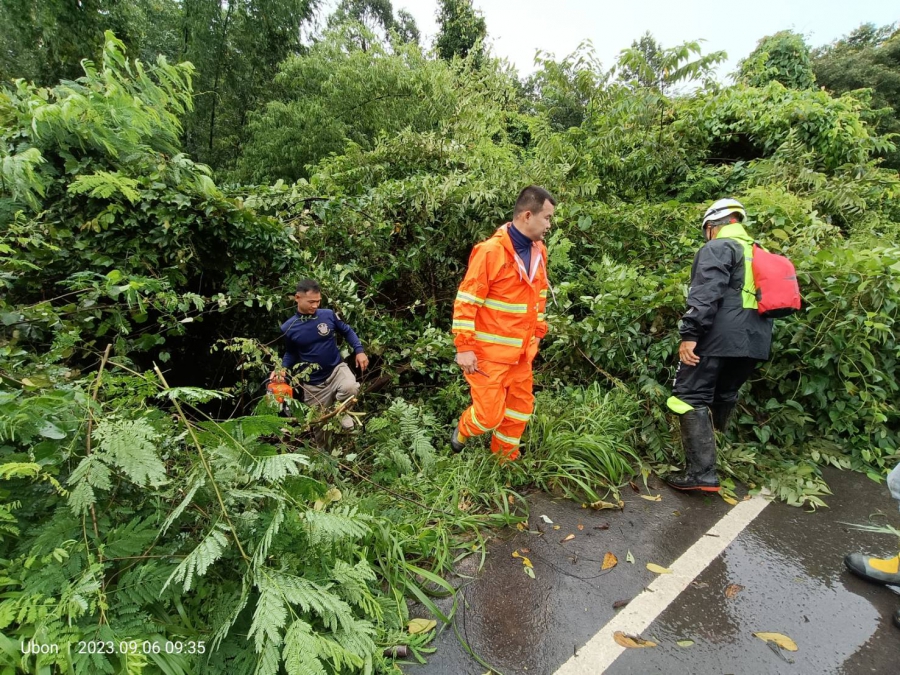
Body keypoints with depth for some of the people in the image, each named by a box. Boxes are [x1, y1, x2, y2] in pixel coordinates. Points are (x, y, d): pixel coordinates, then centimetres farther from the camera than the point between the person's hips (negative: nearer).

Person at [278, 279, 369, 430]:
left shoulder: (329, 315, -11)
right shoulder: (288, 328, -9)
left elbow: (347, 331, 5)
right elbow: (291, 354, 7)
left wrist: (360, 351, -7)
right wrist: (282, 369, -11)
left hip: (337, 369, -1)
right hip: (313, 382, 1)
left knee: (351, 388, -33)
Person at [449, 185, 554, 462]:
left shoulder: (539, 251, 6)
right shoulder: (490, 251, -17)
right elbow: (466, 301, -17)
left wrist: (538, 334, 16)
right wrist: (464, 347, -16)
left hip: (520, 353, 7)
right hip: (488, 353, -7)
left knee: (520, 411, 16)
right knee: (490, 415, 0)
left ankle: (505, 461, 37)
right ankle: (462, 431, 33)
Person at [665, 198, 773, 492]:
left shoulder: (717, 248, -1)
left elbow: (706, 294, -17)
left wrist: (690, 334, -21)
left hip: (719, 338, -9)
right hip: (754, 341, 9)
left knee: (691, 398, -8)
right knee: (723, 397, 22)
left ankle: (701, 473, -11)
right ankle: (709, 455, 37)